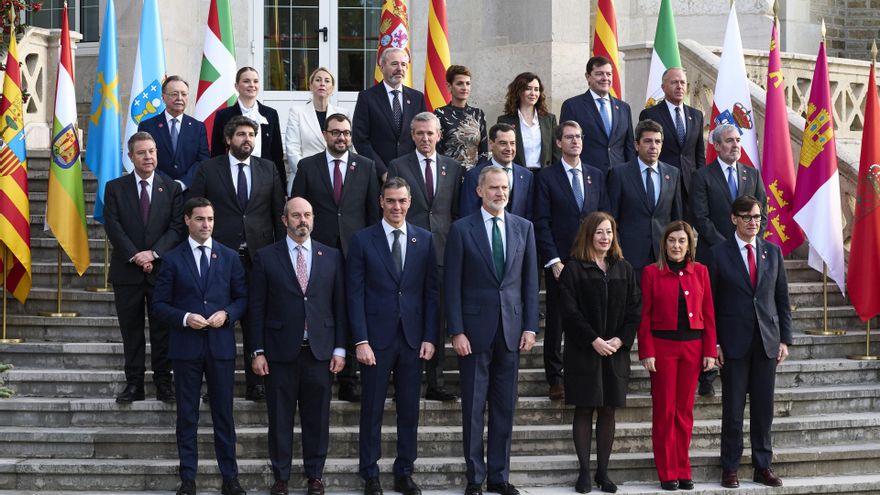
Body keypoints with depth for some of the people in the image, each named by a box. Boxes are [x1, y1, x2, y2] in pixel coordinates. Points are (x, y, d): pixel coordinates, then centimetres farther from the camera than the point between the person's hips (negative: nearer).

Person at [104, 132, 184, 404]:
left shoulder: (172, 189, 7)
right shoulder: (115, 188, 5)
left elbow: (177, 227, -1)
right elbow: (113, 226, -3)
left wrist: (153, 253, -13)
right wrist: (134, 256, -13)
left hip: (161, 269, 0)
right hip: (127, 270, 0)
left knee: (162, 329, 3)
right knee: (131, 330, 4)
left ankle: (163, 382, 10)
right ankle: (134, 383, 9)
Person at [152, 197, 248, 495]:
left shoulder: (229, 257, 7)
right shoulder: (172, 259, 2)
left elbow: (242, 298, 9)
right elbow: (159, 305, 1)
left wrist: (226, 314, -10)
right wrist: (185, 318, -15)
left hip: (221, 345, 1)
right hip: (186, 347, -1)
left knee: (224, 414, 5)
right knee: (187, 416, 5)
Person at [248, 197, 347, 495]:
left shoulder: (331, 257, 7)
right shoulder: (266, 257, 1)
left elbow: (339, 306, 8)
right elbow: (257, 309, 1)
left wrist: (339, 349, 3)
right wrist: (257, 352, -3)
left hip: (319, 350, 2)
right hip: (280, 350, -1)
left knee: (317, 418, 6)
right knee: (280, 418, 5)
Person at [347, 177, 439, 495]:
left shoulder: (424, 240, 7)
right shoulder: (363, 240, -1)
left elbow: (431, 292, 7)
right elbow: (355, 294, -4)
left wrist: (429, 337, 0)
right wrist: (361, 341, -10)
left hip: (413, 338, 2)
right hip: (376, 337, -2)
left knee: (409, 411, 7)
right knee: (372, 411, 4)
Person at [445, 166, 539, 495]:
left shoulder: (524, 228, 8)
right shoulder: (462, 229, -2)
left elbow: (530, 281, 9)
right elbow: (452, 284, -3)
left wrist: (530, 326, 2)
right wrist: (457, 331, -9)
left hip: (511, 328, 3)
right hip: (475, 328, -3)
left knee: (505, 406, 7)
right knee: (473, 406, 2)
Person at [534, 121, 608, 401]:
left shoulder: (596, 176, 12)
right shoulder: (547, 178, 1)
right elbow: (542, 223, -3)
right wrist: (553, 261, -11)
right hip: (559, 262, -3)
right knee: (556, 321, 3)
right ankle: (555, 379, 10)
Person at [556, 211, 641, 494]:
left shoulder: (624, 269, 10)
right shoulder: (574, 269, -1)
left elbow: (635, 309, 6)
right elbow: (570, 311, -8)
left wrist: (620, 339, -8)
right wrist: (594, 340, -15)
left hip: (616, 351, 3)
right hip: (583, 351, -3)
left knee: (608, 411, 5)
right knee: (584, 410, 0)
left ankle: (603, 471, 11)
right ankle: (584, 471, 5)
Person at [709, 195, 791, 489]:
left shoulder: (773, 252, 9)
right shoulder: (719, 253, -1)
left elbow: (782, 298, 10)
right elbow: (710, 302, -1)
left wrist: (785, 339, 4)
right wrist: (714, 343, -6)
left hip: (767, 341, 3)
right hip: (733, 342, -3)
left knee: (764, 408, 7)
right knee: (733, 408, 2)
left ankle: (763, 466, 15)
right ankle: (730, 468, 11)